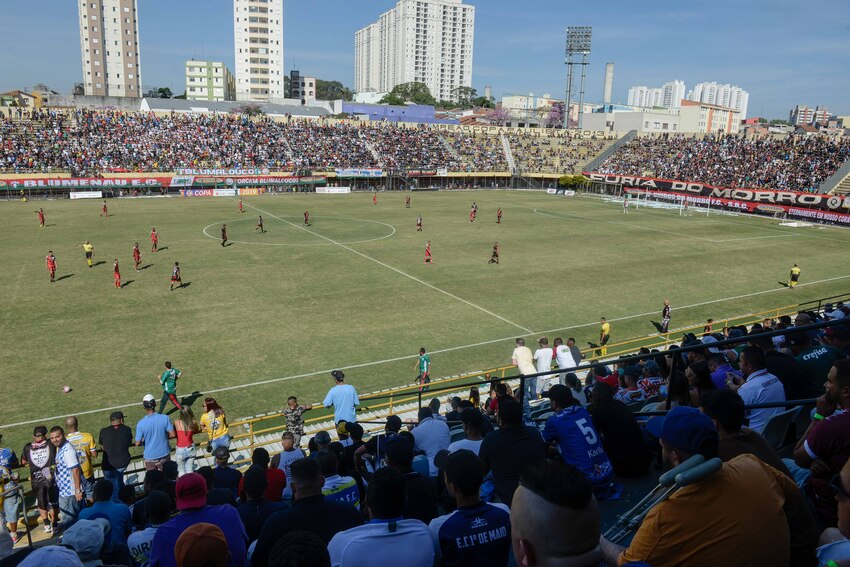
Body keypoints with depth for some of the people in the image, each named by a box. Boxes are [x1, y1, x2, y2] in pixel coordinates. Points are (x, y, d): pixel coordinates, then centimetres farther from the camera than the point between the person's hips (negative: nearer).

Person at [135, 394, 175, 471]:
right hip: (164, 454, 1)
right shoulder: (164, 418, -15)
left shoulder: (141, 424, -17)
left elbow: (137, 443, -12)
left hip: (150, 457, -1)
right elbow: (172, 435, -13)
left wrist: (145, 441, 9)